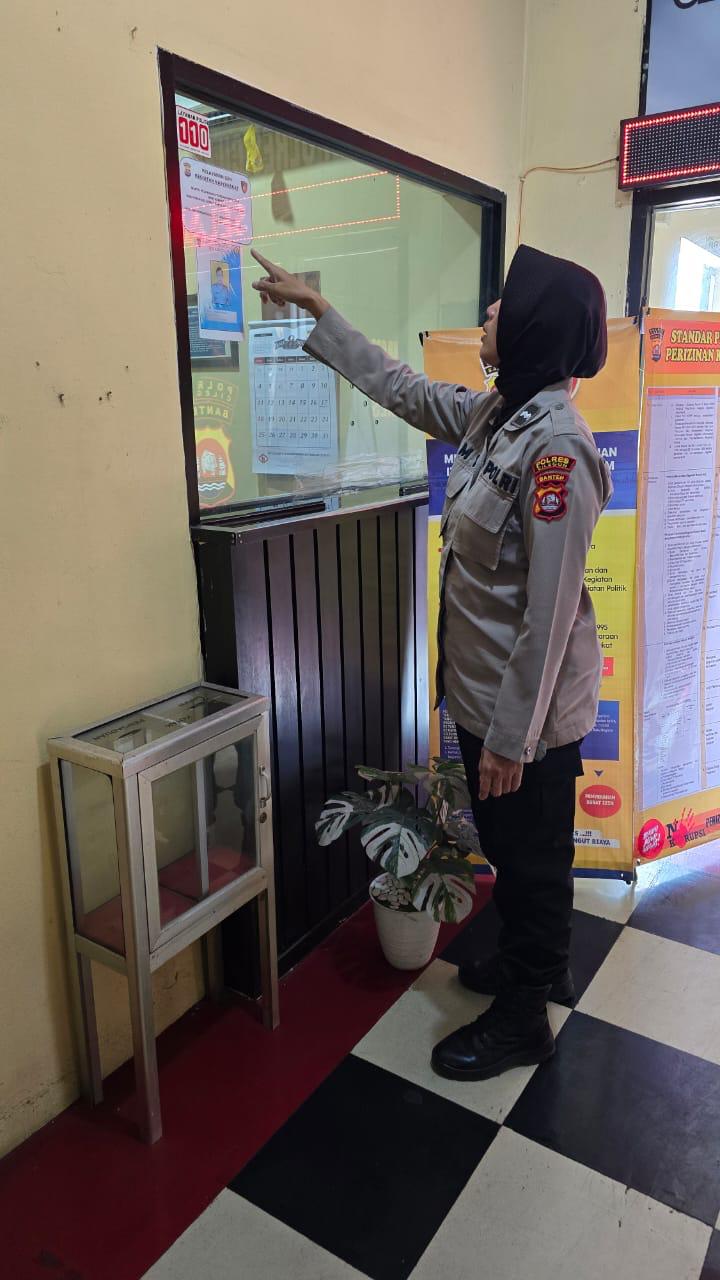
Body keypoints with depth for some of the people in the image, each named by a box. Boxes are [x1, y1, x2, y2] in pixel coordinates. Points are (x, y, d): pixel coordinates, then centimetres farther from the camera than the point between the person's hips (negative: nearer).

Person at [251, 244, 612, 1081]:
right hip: (482, 692, 9)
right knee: (511, 849, 25)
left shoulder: (554, 445, -24)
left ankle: (521, 1020, 34)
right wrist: (315, 308, 24)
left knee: (530, 858, 11)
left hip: (526, 708, -9)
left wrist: (512, 736, -20)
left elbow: (551, 610, -25)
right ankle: (537, 965, 50)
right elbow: (402, 388, 18)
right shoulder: (494, 414, 3)